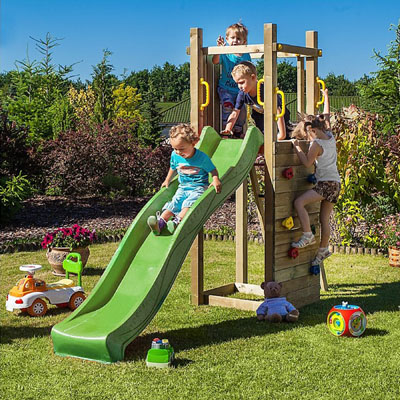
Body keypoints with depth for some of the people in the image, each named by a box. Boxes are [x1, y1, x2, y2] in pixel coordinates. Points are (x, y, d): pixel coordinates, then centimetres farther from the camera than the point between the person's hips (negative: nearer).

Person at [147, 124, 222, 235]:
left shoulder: (202, 157, -13)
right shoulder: (175, 156, 1)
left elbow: (213, 170, -4)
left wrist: (215, 180, -23)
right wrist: (167, 181, 18)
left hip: (199, 188, -4)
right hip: (183, 187, 4)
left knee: (189, 202, -31)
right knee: (173, 203, -19)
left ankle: (177, 222, -50)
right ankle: (160, 222, -39)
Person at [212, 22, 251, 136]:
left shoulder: (246, 56, 5)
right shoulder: (225, 54, -6)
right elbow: (215, 61, -24)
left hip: (240, 89, 3)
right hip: (225, 88, -3)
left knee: (242, 108, -5)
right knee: (228, 105, -24)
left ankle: (238, 131, 13)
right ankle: (225, 130, -13)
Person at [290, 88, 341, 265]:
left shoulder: (316, 144, -12)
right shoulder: (330, 136, 11)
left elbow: (307, 162, -13)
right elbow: (326, 117, 25)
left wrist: (297, 147, -6)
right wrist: (326, 97, 36)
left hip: (326, 183, -9)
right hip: (335, 184, 9)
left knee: (299, 202, -15)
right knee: (324, 218, 13)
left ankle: (308, 235, -18)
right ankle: (323, 249, 19)